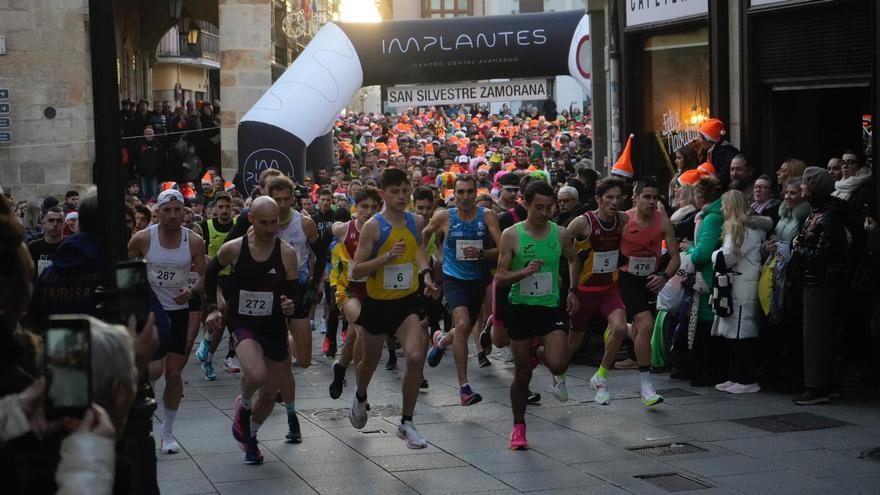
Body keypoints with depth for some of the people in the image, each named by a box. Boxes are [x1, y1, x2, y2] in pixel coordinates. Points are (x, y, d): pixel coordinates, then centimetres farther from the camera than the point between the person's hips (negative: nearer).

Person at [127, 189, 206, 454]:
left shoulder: (194, 242, -6)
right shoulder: (143, 239, -9)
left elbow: (206, 278, 0)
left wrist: (192, 291, -19)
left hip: (179, 312, 2)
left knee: (174, 373, 4)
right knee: (155, 368, -19)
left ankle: (168, 431, 19)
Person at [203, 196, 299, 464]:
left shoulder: (287, 253, -7)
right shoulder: (233, 249, -8)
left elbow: (293, 293, -1)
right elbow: (211, 273, 11)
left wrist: (290, 305, -24)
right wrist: (213, 308, 4)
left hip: (274, 328, 2)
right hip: (243, 324, -2)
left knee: (269, 394, 11)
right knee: (256, 374, -31)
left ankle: (250, 436, 41)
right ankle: (244, 405, 5)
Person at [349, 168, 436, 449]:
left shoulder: (416, 222, -1)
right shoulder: (373, 226, -14)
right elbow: (356, 271, -16)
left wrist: (425, 273, 5)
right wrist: (388, 257, -28)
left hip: (407, 301, 2)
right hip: (377, 302, -2)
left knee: (415, 357, -19)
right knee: (370, 362, 18)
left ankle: (406, 423, -5)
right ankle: (360, 398, 54)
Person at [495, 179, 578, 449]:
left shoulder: (560, 234, 0)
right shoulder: (511, 235, -7)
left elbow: (573, 261, 21)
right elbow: (500, 277, -7)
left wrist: (572, 291, 9)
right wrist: (525, 272, -24)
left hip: (551, 306, 1)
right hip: (521, 308, -1)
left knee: (558, 365, -17)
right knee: (522, 374, 4)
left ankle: (539, 351, 20)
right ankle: (518, 426, 24)